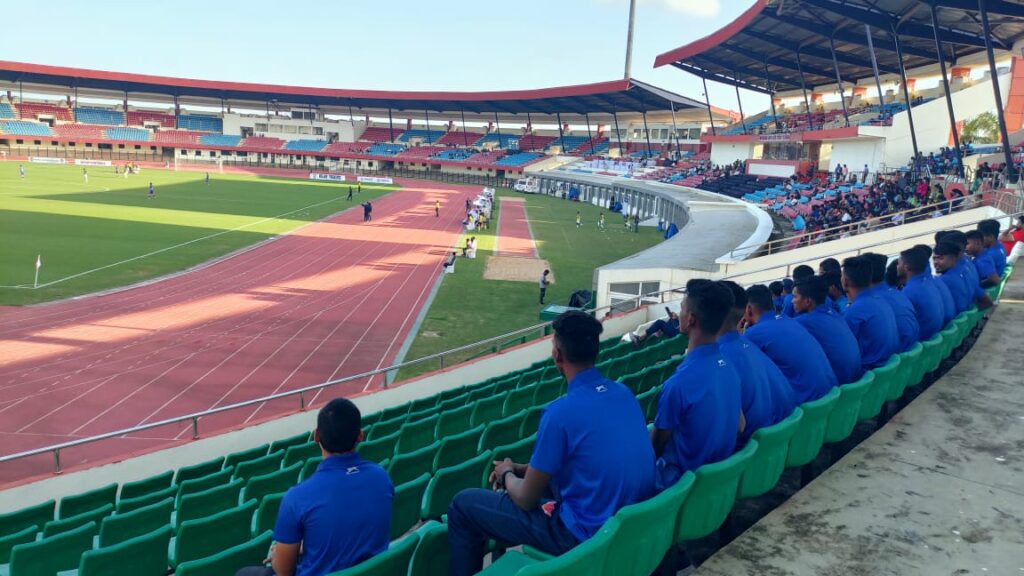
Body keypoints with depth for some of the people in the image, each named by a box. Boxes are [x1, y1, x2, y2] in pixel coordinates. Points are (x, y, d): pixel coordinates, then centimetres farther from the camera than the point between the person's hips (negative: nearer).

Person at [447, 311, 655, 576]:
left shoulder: (562, 411, -23)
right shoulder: (624, 392, 1)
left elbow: (526, 499, -13)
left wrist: (507, 474, 10)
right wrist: (521, 469, 16)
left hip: (587, 535, -8)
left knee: (463, 505, 4)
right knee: (540, 475, 32)